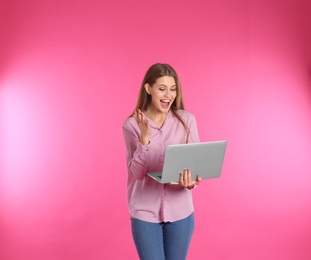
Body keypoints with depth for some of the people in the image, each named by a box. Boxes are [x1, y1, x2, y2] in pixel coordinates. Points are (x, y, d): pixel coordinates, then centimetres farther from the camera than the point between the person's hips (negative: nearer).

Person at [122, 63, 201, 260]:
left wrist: (190, 181, -26)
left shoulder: (187, 120, -4)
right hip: (145, 213, -1)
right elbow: (136, 173, -10)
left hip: (180, 212, 2)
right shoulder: (132, 124, -6)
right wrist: (144, 138, -23)